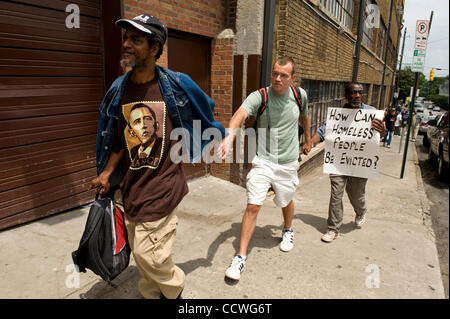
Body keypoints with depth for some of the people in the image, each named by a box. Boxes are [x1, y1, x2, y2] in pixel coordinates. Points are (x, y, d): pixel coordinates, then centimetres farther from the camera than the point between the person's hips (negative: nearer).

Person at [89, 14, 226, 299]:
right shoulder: (118, 90, 1)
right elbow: (119, 139, 10)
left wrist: (223, 137, 18)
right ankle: (151, 294, 42)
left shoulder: (177, 84, -11)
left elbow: (205, 115, 7)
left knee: (148, 254, -1)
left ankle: (175, 289, 32)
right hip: (130, 186, 5)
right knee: (141, 253, 17)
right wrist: (106, 174, 3)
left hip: (163, 184, -5)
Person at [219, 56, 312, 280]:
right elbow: (240, 115, -34)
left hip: (288, 162, 3)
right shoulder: (259, 96, -15)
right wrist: (230, 136, -54)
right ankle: (241, 256, 4)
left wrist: (308, 140, 30)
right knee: (253, 206, -8)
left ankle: (288, 231, 53)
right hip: (263, 161, -3)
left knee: (286, 202, 20)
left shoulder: (300, 95, -2)